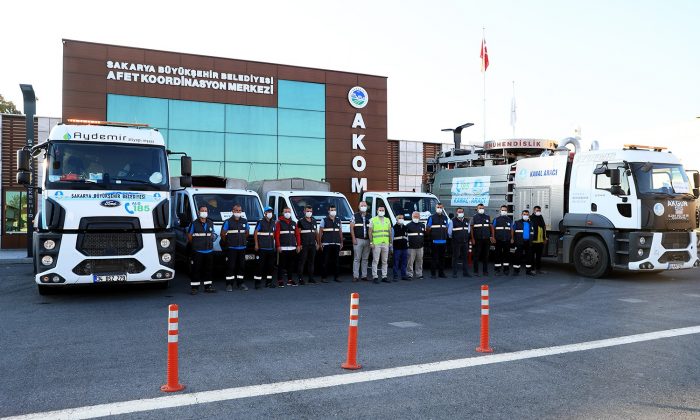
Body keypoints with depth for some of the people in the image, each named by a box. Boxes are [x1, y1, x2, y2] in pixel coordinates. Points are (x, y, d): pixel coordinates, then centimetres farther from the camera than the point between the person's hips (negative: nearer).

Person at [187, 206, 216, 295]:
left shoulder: (210, 223, 10)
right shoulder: (194, 224, -4)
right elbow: (189, 236, 3)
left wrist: (209, 243, 9)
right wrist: (195, 244, 4)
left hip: (209, 251, 4)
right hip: (197, 251, -4)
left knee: (208, 269, 10)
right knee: (196, 270, -2)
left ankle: (208, 287, 18)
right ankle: (194, 288, 4)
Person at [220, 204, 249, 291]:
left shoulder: (244, 221, 11)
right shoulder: (228, 222, -3)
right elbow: (223, 234, -1)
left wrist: (244, 240, 13)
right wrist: (227, 241, 4)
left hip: (242, 248, 4)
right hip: (231, 248, -4)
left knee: (242, 266, 8)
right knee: (230, 266, -4)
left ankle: (241, 283, 17)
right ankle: (229, 284, 1)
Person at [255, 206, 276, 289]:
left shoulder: (273, 223, 12)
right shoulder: (261, 222, -4)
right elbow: (255, 233, -5)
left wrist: (273, 243, 14)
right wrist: (256, 244, -10)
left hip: (271, 247, 6)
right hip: (262, 247, -6)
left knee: (270, 265, 9)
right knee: (261, 265, -7)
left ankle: (268, 282, 18)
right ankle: (257, 282, -2)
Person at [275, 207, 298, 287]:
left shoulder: (294, 223, 16)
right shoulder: (279, 223, 0)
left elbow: (297, 235, 14)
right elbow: (276, 235, -6)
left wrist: (298, 245, 7)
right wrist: (278, 246, -13)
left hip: (292, 248, 5)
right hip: (283, 248, -5)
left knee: (291, 264, 8)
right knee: (281, 265, -4)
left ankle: (290, 280, 18)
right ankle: (280, 280, 2)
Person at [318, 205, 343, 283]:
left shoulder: (338, 220, 15)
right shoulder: (324, 220, 2)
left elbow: (340, 232, 18)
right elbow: (320, 232, 0)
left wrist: (341, 242, 13)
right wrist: (320, 243, -6)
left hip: (336, 244, 4)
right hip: (327, 244, -4)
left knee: (335, 261, 7)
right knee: (326, 261, -4)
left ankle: (336, 277, 15)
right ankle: (323, 277, 1)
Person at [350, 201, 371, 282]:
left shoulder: (369, 217, 13)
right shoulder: (355, 216, 4)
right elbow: (351, 228, 0)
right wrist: (354, 239, -8)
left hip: (367, 240, 4)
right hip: (358, 240, -4)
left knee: (365, 259, 7)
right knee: (357, 259, -5)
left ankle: (364, 275, 12)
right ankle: (355, 276, -3)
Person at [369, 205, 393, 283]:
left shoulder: (387, 220, 16)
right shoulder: (373, 220, 3)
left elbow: (390, 232, 17)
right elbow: (370, 232, 0)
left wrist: (390, 242, 11)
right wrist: (371, 242, -8)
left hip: (386, 244, 4)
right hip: (376, 244, -4)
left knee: (385, 261, 7)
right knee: (375, 261, -4)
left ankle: (384, 276, 14)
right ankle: (375, 277, 1)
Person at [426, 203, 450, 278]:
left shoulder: (445, 218, 15)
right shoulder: (431, 217, 0)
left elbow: (447, 228, 20)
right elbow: (427, 228, -2)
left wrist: (446, 236, 11)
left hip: (443, 241, 5)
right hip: (434, 241, -5)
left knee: (442, 258, 9)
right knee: (434, 258, -3)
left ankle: (441, 273, 17)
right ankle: (432, 273, 3)